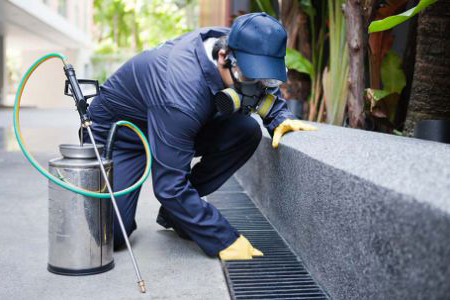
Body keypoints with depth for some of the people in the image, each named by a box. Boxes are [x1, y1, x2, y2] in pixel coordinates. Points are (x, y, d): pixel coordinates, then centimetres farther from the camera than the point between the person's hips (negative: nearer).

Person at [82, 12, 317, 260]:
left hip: (175, 126, 7)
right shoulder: (181, 97, -40)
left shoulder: (229, 42, -18)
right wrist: (225, 240, -33)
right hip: (119, 135, -6)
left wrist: (281, 117, -16)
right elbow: (170, 185, -36)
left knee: (245, 131, -18)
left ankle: (176, 209, -2)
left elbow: (268, 94, 5)